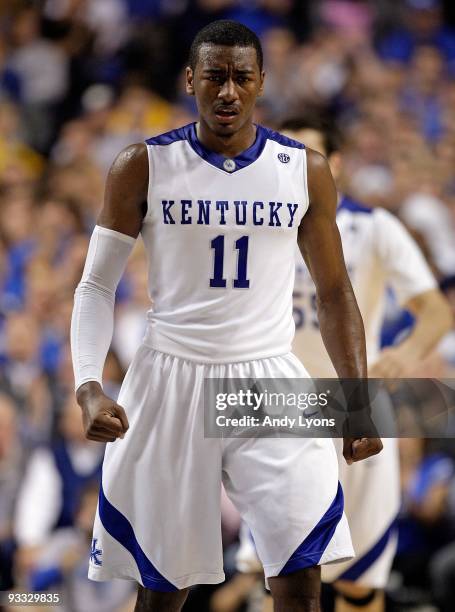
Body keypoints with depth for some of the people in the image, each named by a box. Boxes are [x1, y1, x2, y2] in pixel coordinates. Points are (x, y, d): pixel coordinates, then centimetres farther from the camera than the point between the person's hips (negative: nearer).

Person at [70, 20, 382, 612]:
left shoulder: (305, 170, 3)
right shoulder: (143, 167, -2)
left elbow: (334, 292, 11)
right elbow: (97, 286, 1)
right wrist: (89, 386, -14)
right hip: (169, 381, -1)